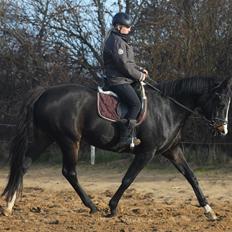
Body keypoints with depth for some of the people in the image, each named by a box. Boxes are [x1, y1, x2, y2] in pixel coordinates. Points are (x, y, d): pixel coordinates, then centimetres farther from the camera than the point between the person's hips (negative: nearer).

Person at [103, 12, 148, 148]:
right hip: (118, 81, -11)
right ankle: (125, 137, -23)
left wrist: (140, 70, 9)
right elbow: (124, 65, -20)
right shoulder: (116, 41, -15)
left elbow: (129, 62, 25)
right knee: (136, 104, -21)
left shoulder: (122, 40, 20)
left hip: (125, 80, 11)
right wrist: (139, 76, -11)